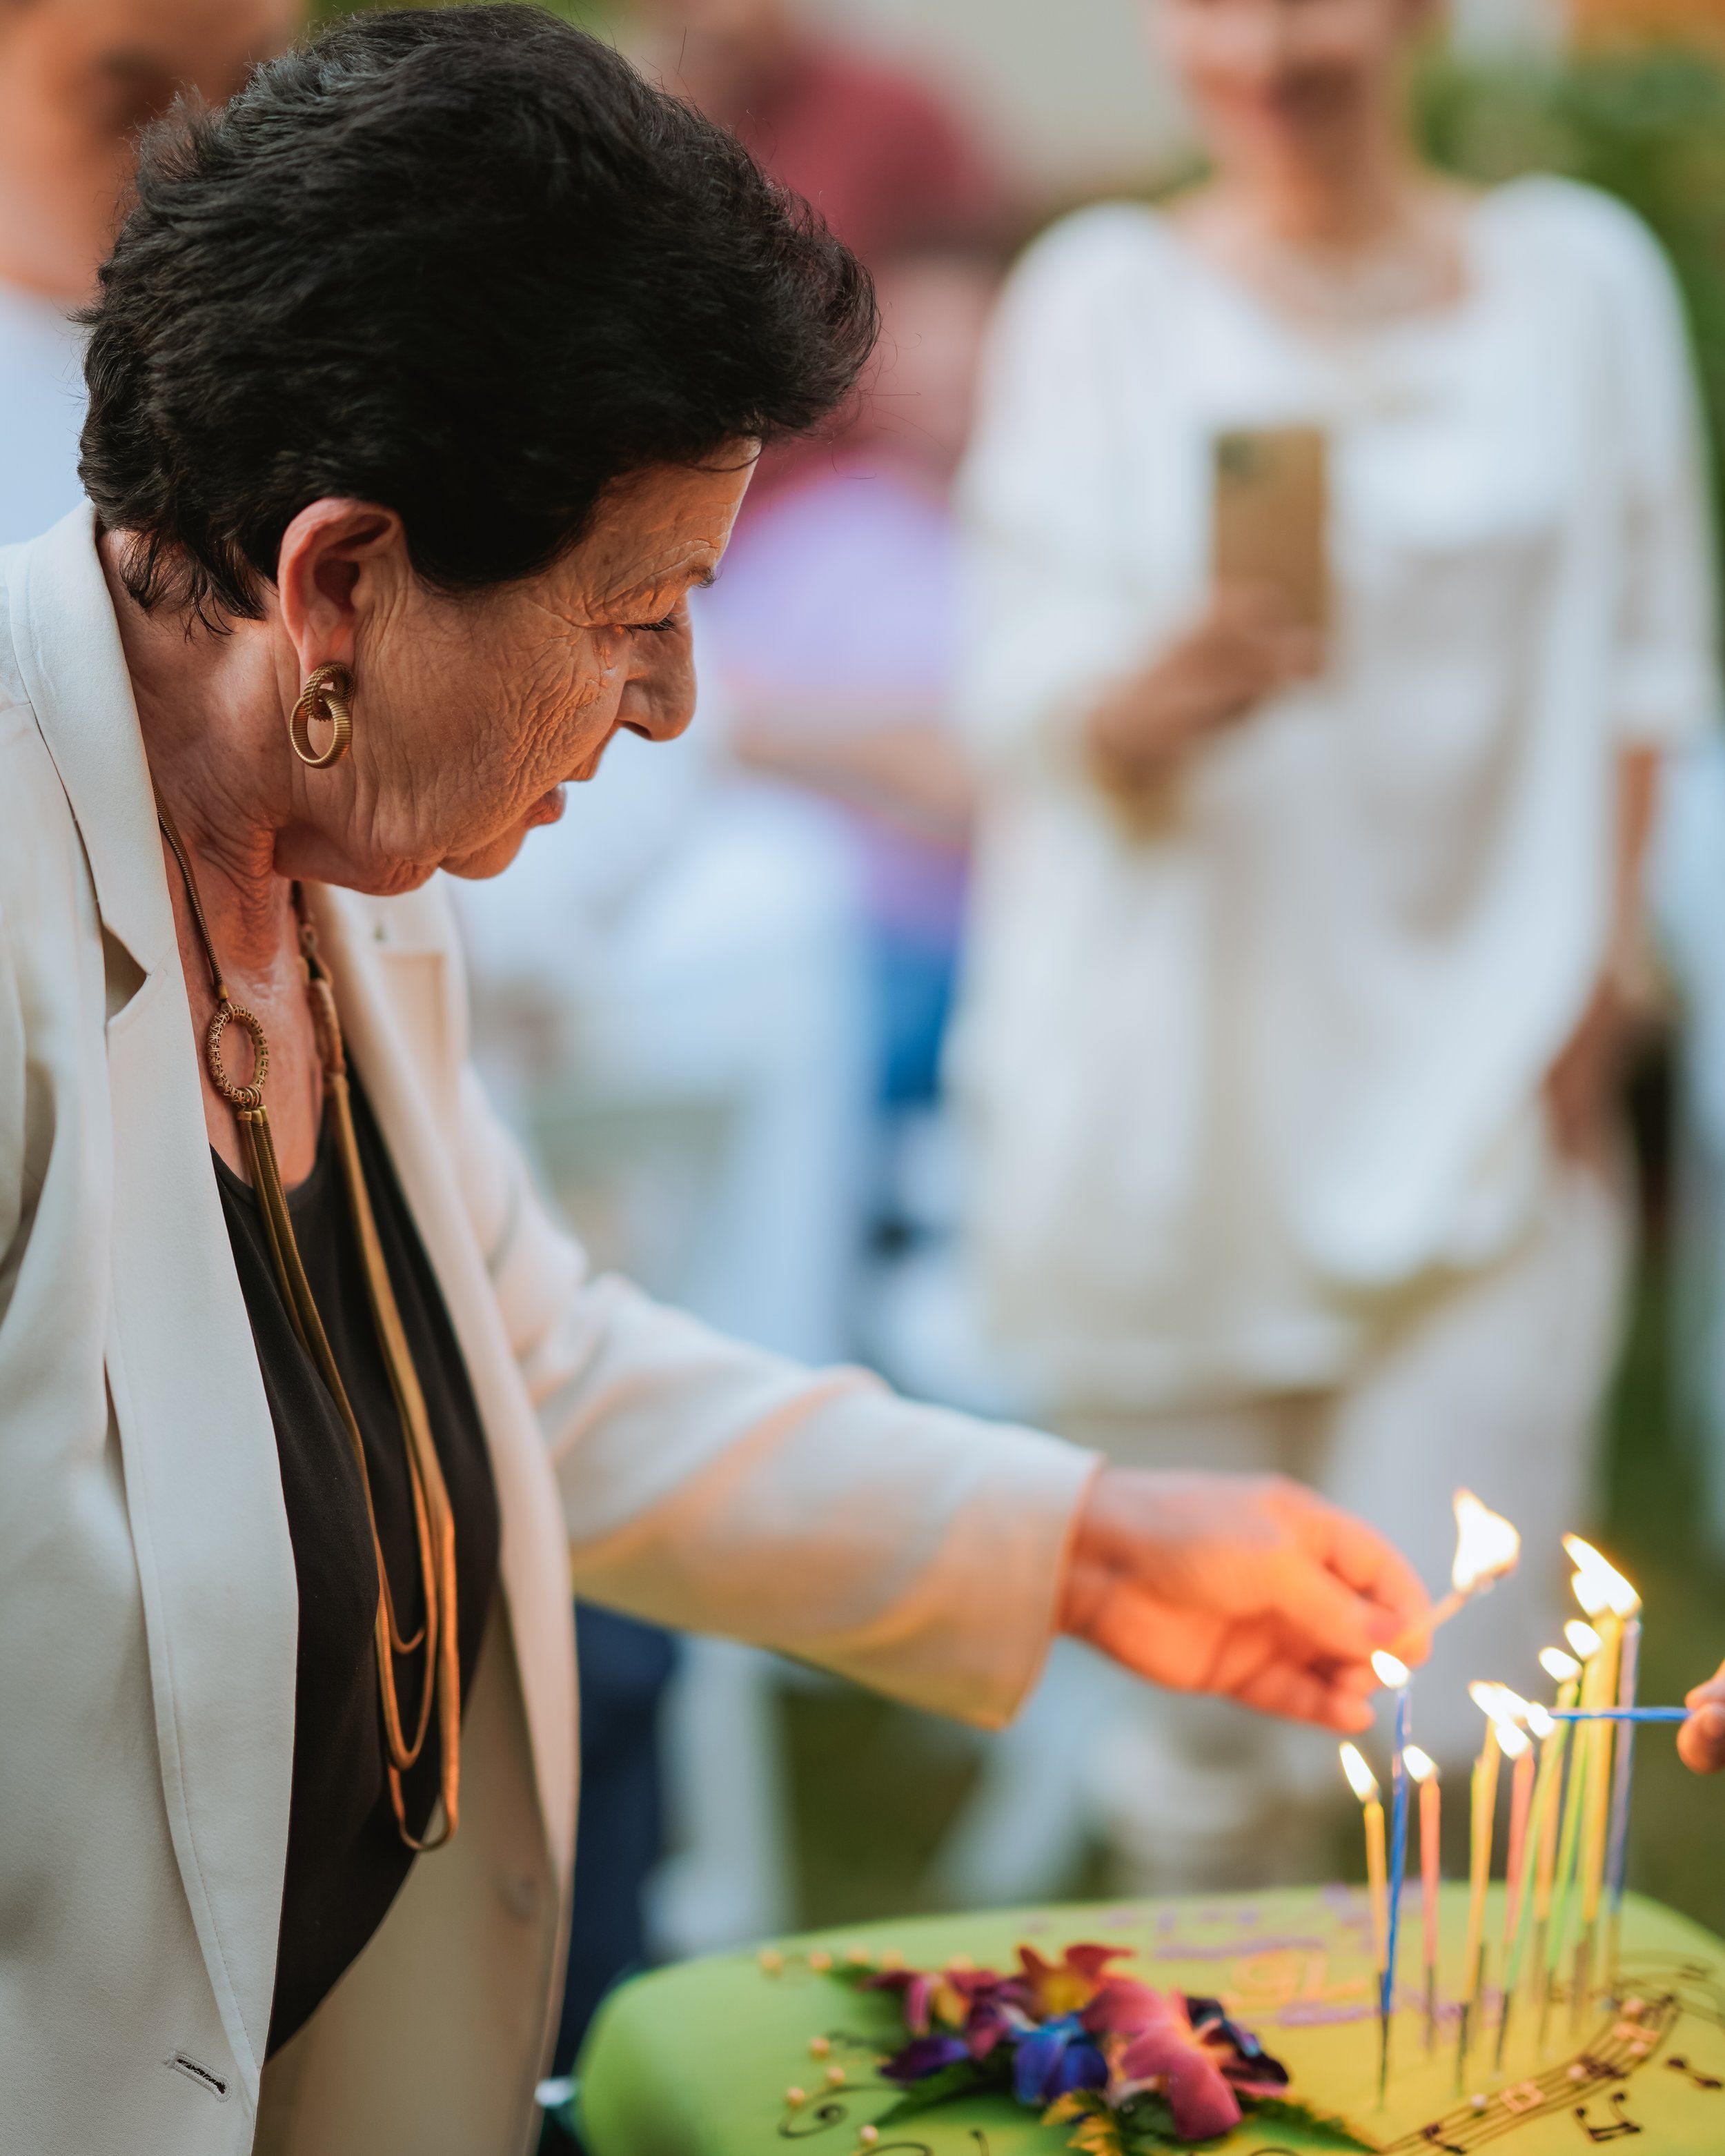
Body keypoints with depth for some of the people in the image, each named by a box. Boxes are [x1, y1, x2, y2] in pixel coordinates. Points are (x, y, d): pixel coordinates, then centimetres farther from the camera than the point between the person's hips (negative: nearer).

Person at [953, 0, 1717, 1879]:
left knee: (1459, 1712, -4)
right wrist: (1153, 697, -25)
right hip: (1176, 1078, 0)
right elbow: (1021, 699, -3)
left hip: (1476, 1076, 1)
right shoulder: (1099, 300, 2)